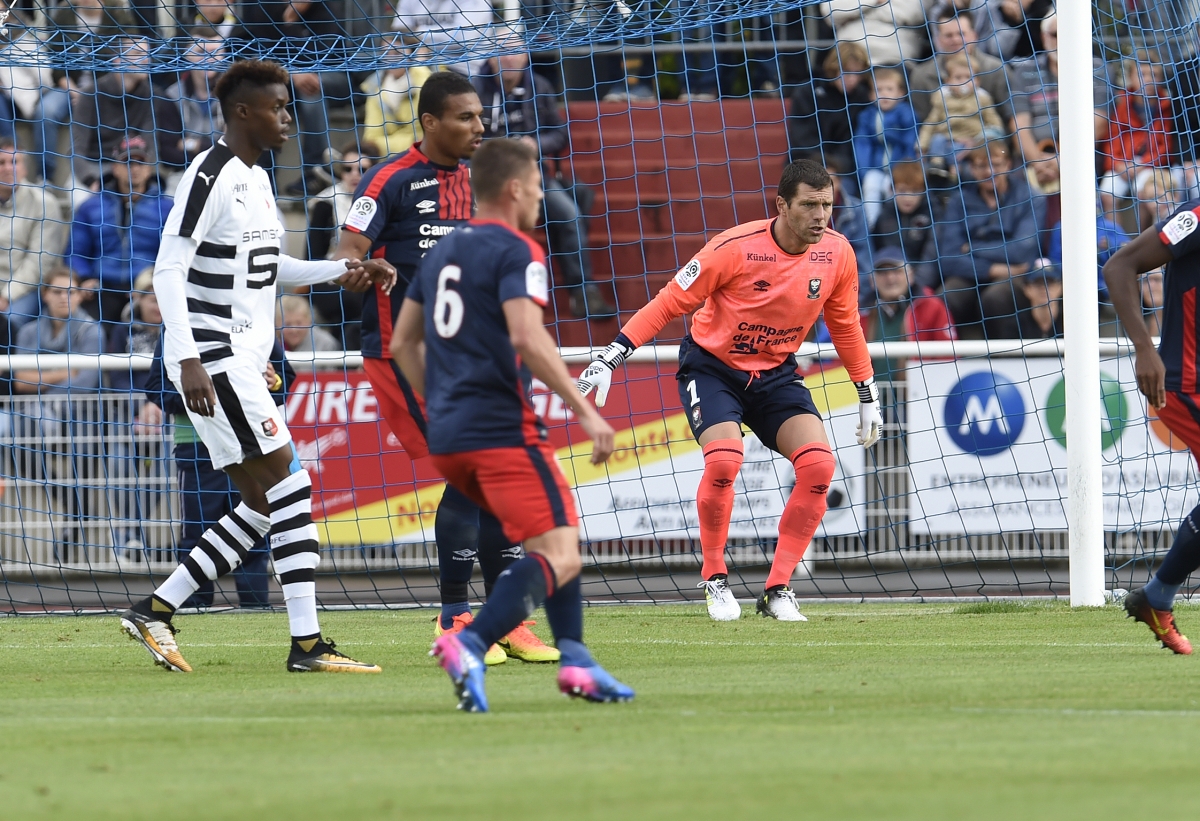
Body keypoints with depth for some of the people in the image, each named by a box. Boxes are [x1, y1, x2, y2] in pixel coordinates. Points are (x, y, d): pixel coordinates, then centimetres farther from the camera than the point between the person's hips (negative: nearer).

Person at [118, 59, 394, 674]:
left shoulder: (256, 178, 16)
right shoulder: (210, 175, -13)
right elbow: (168, 268, -18)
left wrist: (342, 271, 15)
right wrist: (188, 359, -26)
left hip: (242, 363, 10)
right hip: (213, 360, -10)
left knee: (264, 505, 9)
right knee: (290, 487, -12)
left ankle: (155, 611, 12)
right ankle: (307, 642, -12)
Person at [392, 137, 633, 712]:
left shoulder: (443, 251, 18)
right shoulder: (516, 252, -7)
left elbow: (403, 344, 23)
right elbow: (529, 340, -21)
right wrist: (585, 410, -17)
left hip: (447, 436, 9)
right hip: (503, 428, -9)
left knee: (556, 538, 21)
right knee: (560, 557, -12)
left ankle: (575, 660, 9)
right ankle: (470, 646, -32)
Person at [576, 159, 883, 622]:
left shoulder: (837, 254, -9)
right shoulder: (736, 248, -24)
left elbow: (845, 325, 8)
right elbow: (670, 302, -17)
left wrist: (868, 397, 12)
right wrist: (610, 358, -21)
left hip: (776, 372, 4)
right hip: (712, 363, -4)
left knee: (818, 465, -17)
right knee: (724, 460, -29)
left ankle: (777, 591, -5)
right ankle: (715, 580, -6)